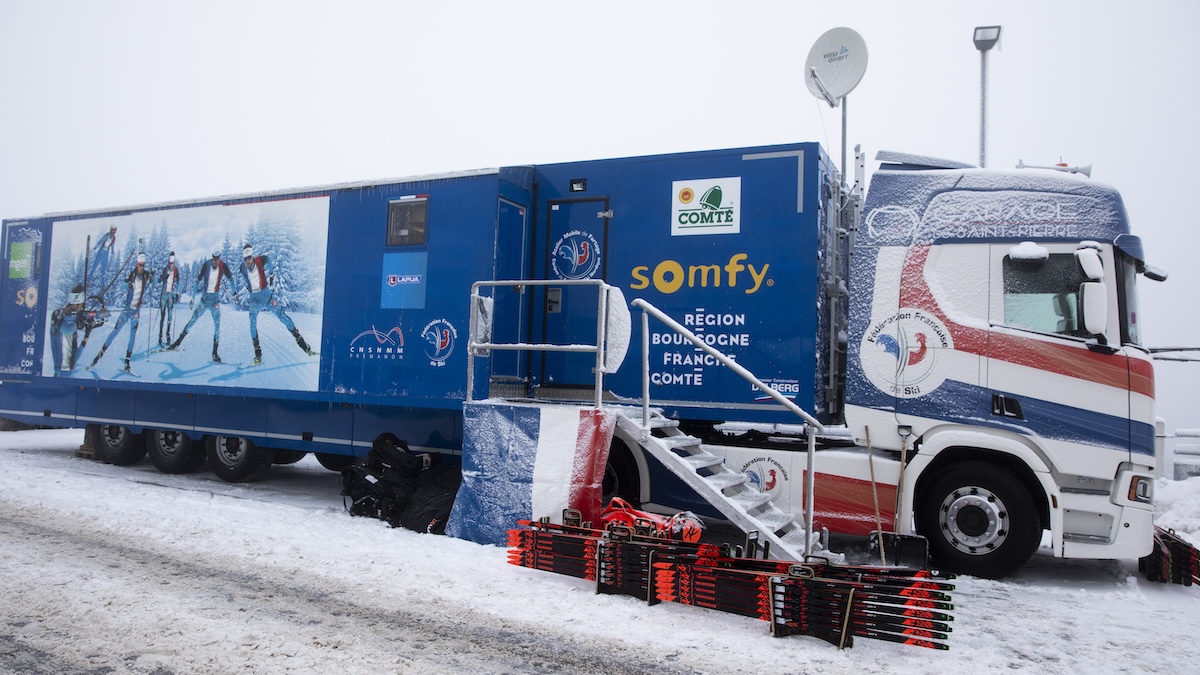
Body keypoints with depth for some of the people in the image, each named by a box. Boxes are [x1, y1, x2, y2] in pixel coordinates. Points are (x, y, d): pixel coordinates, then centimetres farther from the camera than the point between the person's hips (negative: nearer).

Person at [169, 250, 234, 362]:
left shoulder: (223, 266, -8)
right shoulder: (206, 265, -10)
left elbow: (231, 278, 6)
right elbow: (198, 280, -5)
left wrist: (234, 293, 4)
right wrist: (193, 298, -5)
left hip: (215, 297, 0)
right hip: (205, 296, 0)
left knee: (217, 323, -8)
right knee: (193, 319, 0)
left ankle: (215, 353, -6)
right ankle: (178, 342, 14)